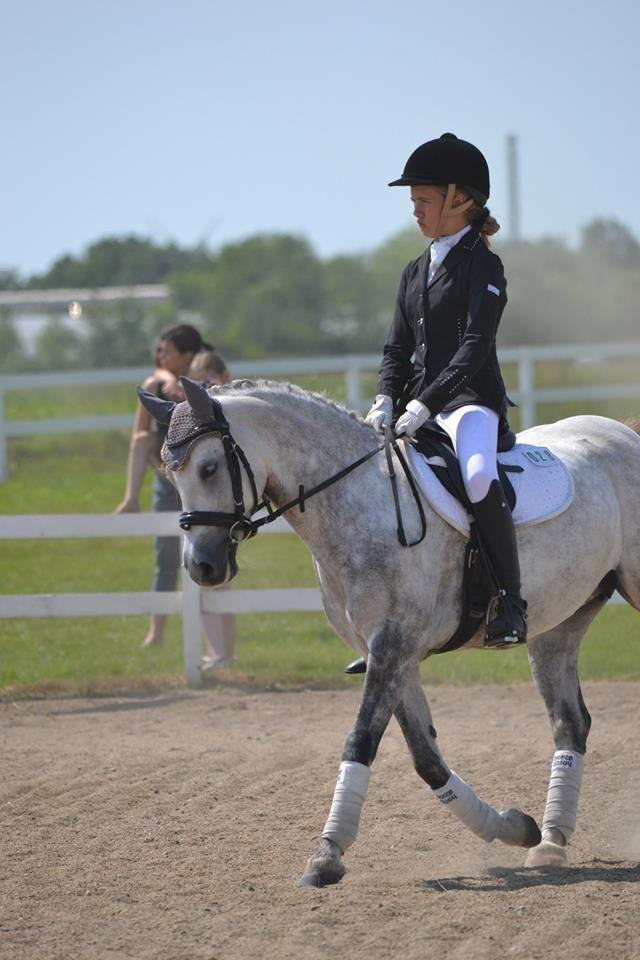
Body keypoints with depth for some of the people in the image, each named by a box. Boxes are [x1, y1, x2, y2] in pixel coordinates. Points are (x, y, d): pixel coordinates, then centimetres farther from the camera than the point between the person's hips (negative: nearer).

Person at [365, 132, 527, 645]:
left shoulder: (483, 266, -6)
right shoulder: (415, 272, 18)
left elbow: (475, 347, -16)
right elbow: (398, 347, 15)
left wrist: (425, 403, -25)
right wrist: (385, 401, -5)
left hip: (471, 401, -8)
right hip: (418, 407, 9)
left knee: (479, 479, -37)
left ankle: (510, 599, -25)